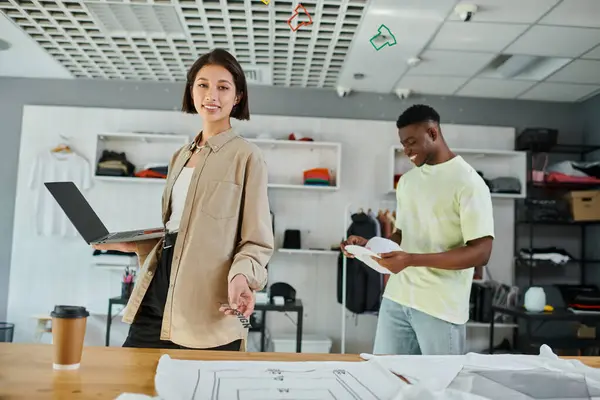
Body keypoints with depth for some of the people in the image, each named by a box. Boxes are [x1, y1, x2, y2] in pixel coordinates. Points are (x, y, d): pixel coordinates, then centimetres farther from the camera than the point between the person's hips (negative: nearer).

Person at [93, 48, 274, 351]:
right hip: (158, 292, 7)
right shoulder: (180, 157, 17)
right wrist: (129, 244, 11)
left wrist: (241, 277, -26)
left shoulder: (246, 156, -5)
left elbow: (257, 241, -8)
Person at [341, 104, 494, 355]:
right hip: (396, 298, 6)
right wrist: (369, 245, 0)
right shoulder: (406, 181, 12)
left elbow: (481, 253, -15)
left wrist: (413, 260, -23)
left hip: (441, 307, -6)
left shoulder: (468, 183, -9)